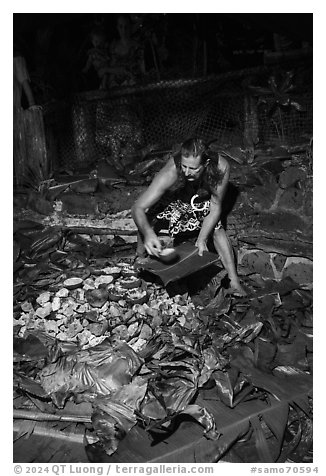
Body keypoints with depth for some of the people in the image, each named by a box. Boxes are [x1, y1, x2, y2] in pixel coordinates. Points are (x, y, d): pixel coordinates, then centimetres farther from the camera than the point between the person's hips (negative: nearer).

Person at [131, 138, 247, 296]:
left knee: (217, 229, -15)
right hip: (171, 200, -1)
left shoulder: (221, 167, -36)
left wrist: (202, 239, -31)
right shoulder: (170, 173, -43)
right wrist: (147, 233, -62)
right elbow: (137, 208, -42)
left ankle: (234, 282, -5)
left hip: (201, 202, 1)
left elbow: (215, 207, -23)